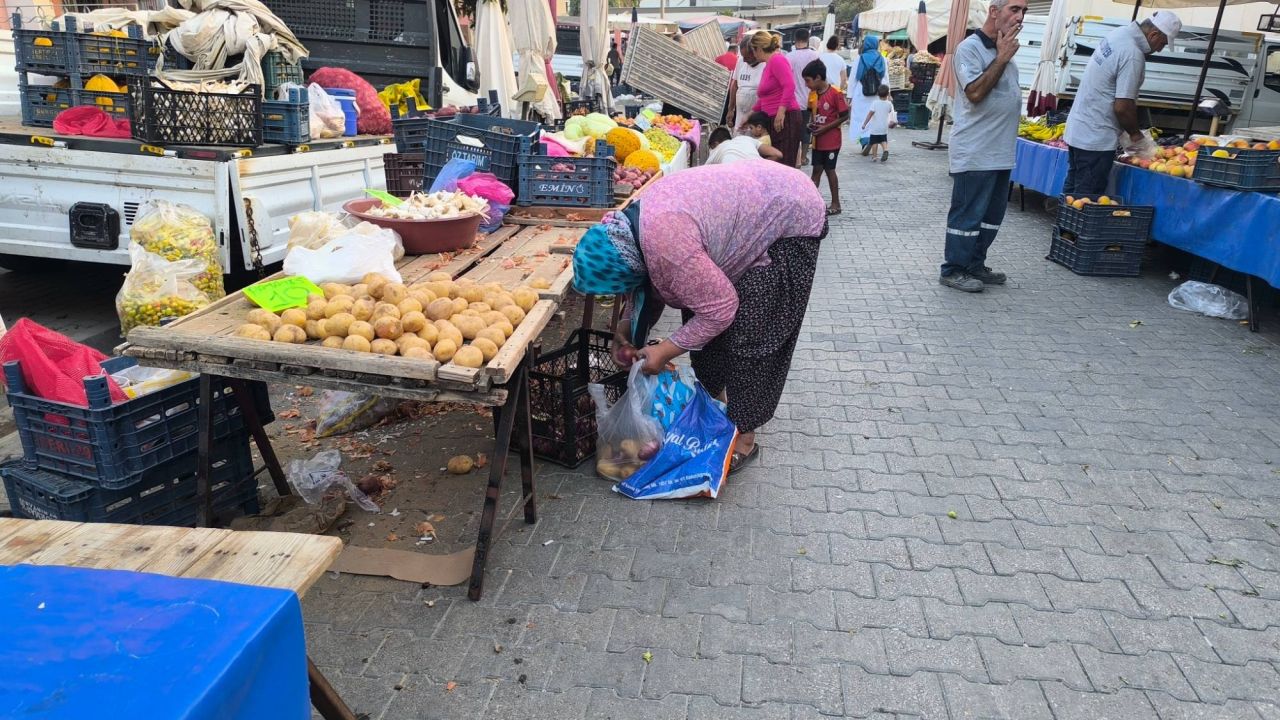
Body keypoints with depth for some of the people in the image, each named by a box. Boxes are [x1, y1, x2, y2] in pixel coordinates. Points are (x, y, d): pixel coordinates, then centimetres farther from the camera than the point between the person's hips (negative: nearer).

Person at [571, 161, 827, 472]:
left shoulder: (665, 241, -34)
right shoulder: (631, 222, -6)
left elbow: (719, 309, -26)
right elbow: (650, 281, 11)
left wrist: (665, 351, -18)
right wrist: (628, 327, 2)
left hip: (790, 215, -9)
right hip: (757, 203, 9)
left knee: (750, 334, -8)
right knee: (697, 312, 11)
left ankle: (745, 437, 6)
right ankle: (716, 395, 30)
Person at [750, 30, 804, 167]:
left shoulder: (777, 59, -7)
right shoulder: (768, 65, 21)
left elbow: (790, 85, -20)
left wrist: (781, 111, -26)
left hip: (786, 119, -9)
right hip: (773, 121, 9)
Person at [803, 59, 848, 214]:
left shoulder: (835, 93, -16)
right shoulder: (813, 94, 5)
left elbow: (845, 116, -14)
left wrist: (825, 128, -19)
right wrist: (812, 124, -2)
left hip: (831, 140, -6)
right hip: (817, 140, 6)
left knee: (830, 170, 1)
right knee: (817, 170, 8)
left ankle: (835, 204, 11)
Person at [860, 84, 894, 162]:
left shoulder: (875, 103, -10)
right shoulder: (889, 104, 0)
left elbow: (870, 114, -16)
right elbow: (890, 112, 20)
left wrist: (864, 123, -13)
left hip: (875, 127, -3)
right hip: (884, 127, 3)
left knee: (874, 142, 4)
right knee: (883, 141, 15)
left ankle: (874, 157, 4)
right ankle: (885, 150, -12)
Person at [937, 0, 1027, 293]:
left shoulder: (1005, 51, 16)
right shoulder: (970, 48, -10)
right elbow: (975, 93, -22)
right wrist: (1002, 58, -18)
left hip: (1001, 153, 9)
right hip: (975, 154, -9)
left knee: (992, 215, 12)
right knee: (967, 214, -4)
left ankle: (975, 265, 22)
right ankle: (953, 270, 5)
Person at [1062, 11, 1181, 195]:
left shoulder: (1118, 34, 9)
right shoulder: (1133, 55, -19)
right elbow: (1122, 106, -20)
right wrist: (1136, 135, -3)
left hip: (1077, 130, 10)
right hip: (1096, 138, -9)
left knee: (1072, 192, 15)